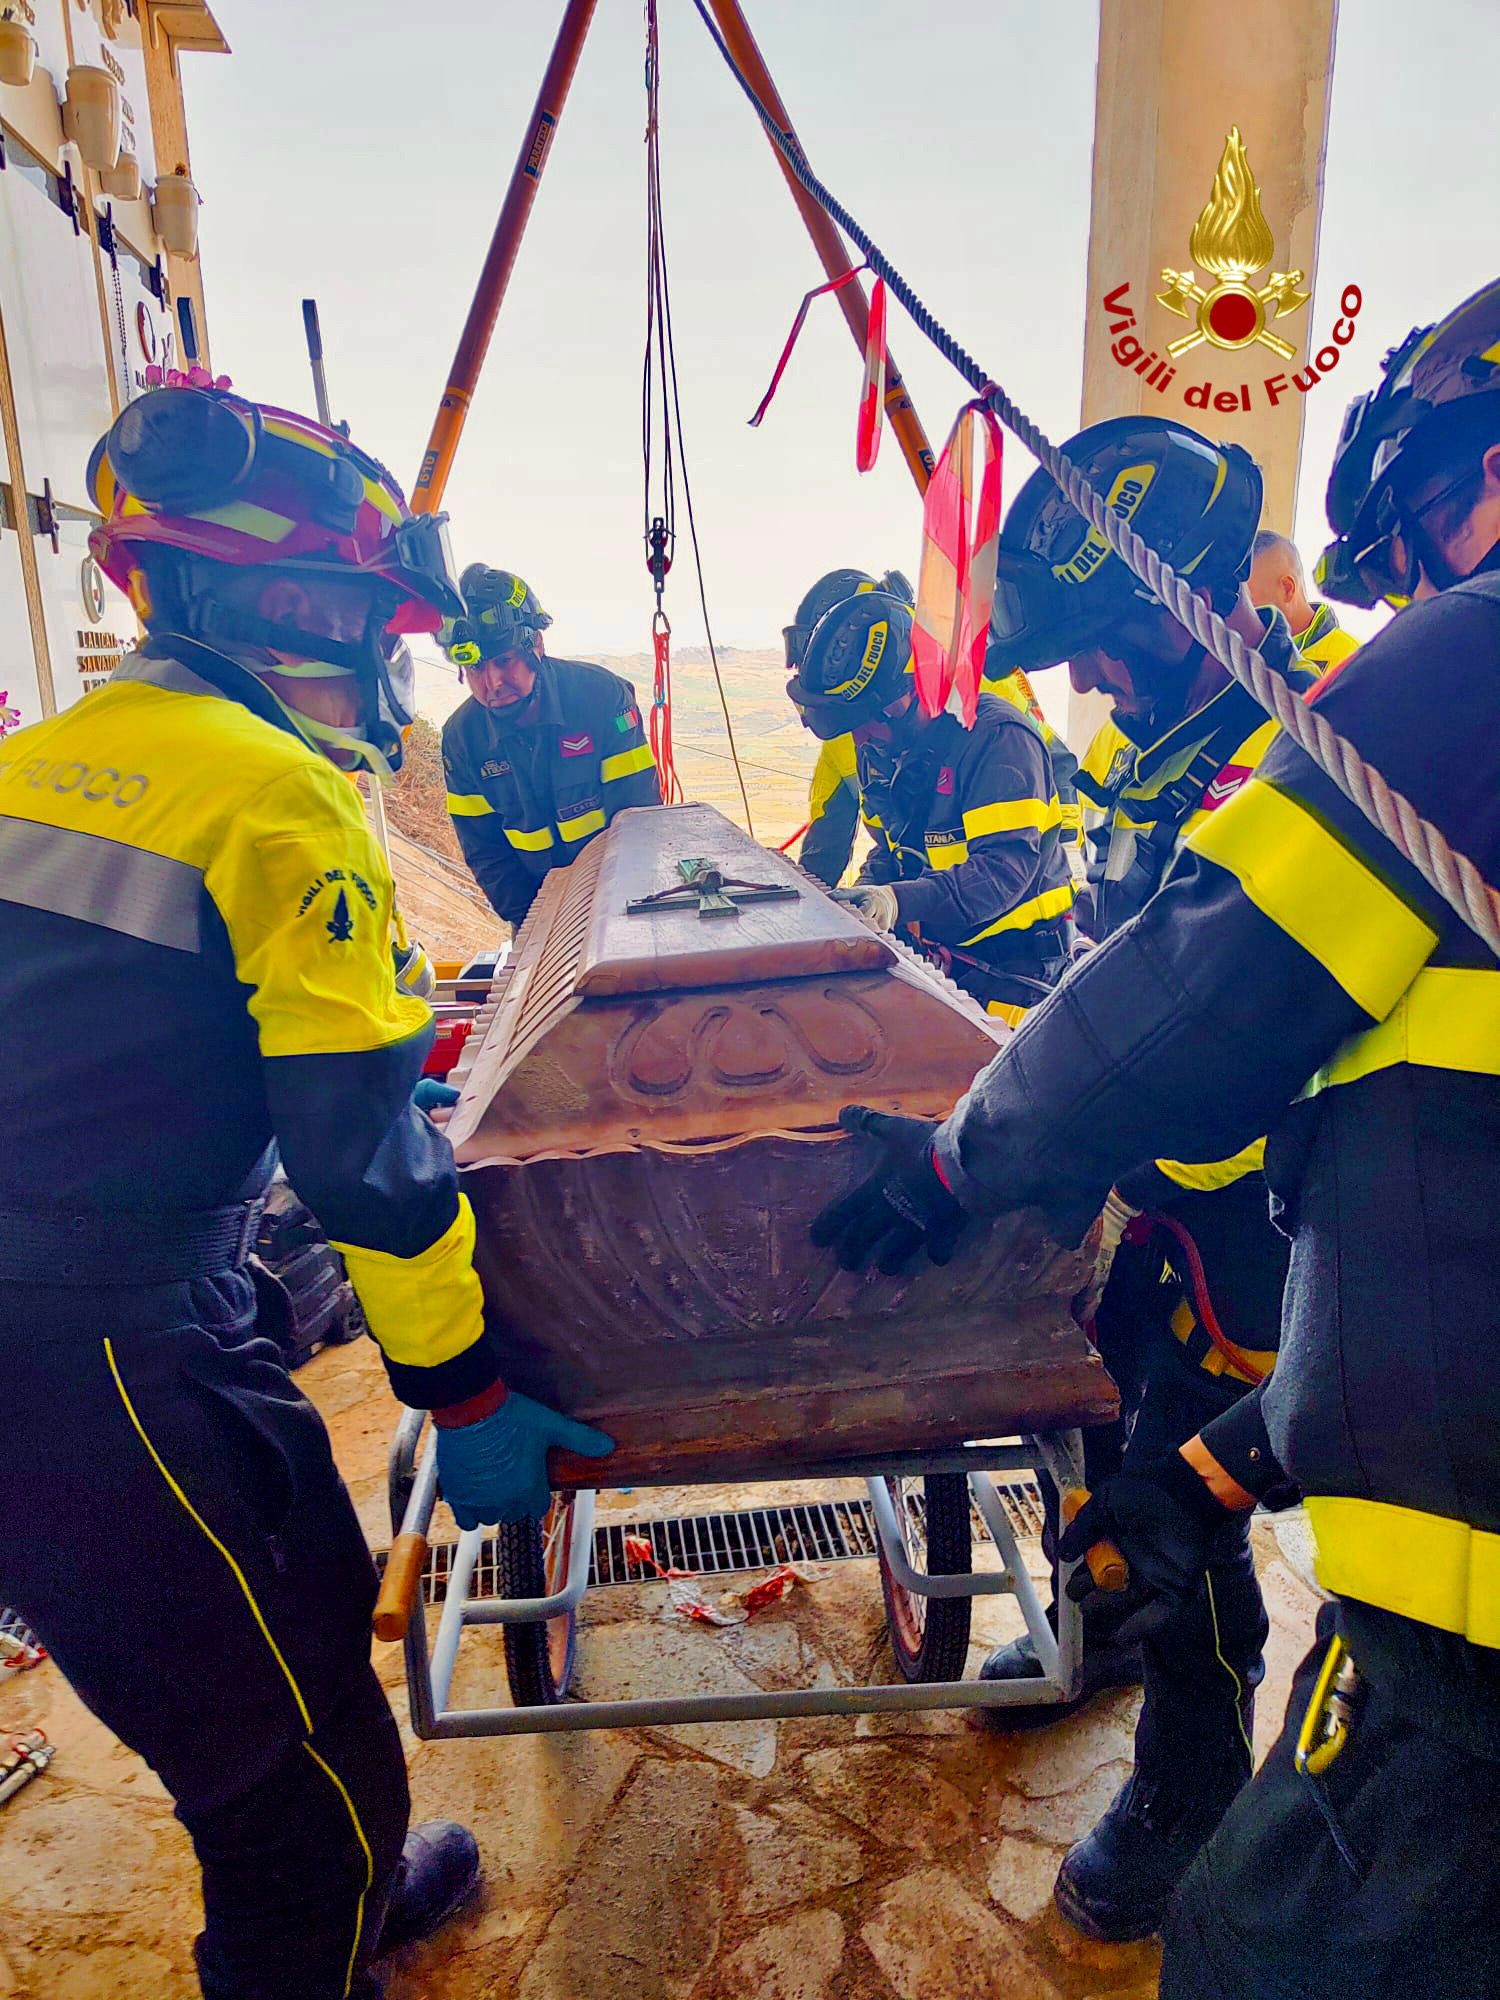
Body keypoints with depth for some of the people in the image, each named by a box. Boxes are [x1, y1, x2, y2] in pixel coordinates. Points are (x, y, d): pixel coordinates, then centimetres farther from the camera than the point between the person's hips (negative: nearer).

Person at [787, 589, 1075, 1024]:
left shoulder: (997, 738, -21)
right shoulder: (886, 747, 5)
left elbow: (1005, 868, -30)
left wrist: (900, 902, -42)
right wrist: (863, 897, -7)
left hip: (1012, 965, -7)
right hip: (939, 952, 7)